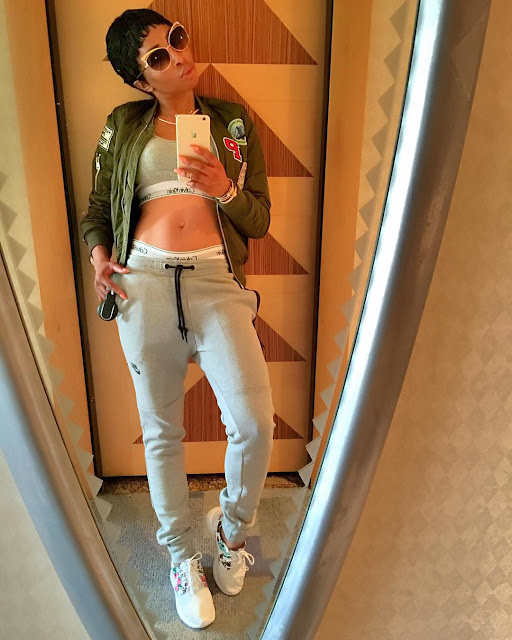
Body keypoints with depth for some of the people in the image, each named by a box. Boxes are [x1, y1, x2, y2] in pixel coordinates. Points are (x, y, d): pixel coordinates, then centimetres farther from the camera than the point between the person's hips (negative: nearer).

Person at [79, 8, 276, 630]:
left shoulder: (233, 121, 14)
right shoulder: (123, 126, 14)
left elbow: (260, 219, 9)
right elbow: (97, 206, 19)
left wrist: (225, 190, -10)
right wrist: (99, 254, 0)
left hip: (217, 281, 0)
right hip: (143, 282, 1)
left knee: (254, 424, -12)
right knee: (161, 431, 9)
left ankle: (232, 527, 23)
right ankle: (181, 555, 34)